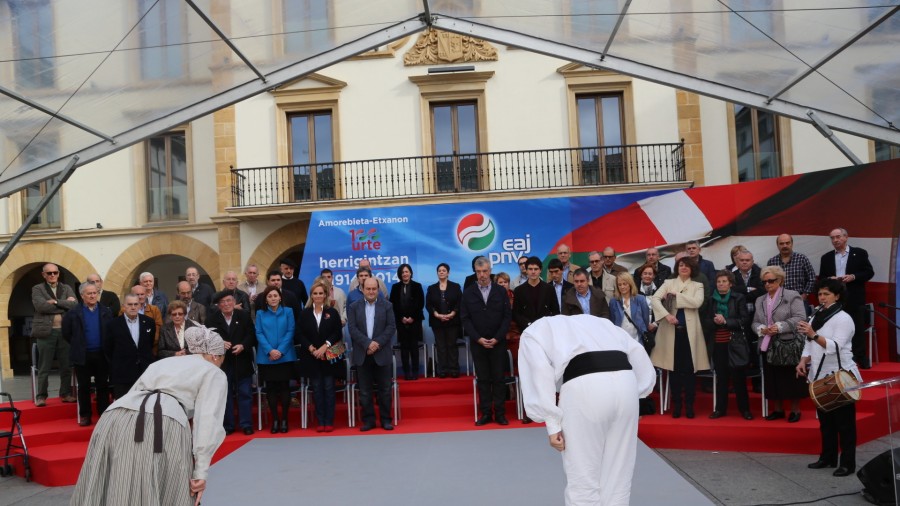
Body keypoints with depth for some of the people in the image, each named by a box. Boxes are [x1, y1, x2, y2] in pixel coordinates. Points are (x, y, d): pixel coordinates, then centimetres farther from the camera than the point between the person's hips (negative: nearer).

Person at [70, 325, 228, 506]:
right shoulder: (214, 373, 19)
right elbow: (208, 420, 4)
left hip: (116, 419, 5)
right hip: (164, 426, -5)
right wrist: (201, 471, 0)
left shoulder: (162, 362, 35)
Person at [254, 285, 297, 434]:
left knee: (284, 386, 2)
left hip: (285, 356, -1)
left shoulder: (288, 311, 3)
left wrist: (280, 351, -13)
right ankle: (274, 419, 12)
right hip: (266, 358, 1)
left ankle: (284, 419, 10)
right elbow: (259, 334, 0)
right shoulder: (260, 313, 6)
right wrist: (270, 351, -13)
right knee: (270, 388, 5)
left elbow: (290, 332, -2)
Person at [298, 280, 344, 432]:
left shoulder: (333, 312, 3)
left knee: (329, 388, 1)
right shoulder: (304, 313, 6)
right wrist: (311, 348, -13)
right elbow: (301, 335, 2)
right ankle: (320, 421, 10)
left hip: (329, 357, -1)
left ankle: (329, 421, 6)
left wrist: (325, 347, -14)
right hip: (311, 357, 1)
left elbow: (337, 333, -3)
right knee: (317, 389, 4)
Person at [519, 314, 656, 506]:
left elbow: (539, 374, 3)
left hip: (584, 387, -5)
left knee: (582, 480, 10)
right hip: (626, 383, 5)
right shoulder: (595, 322, 38)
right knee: (618, 478, 19)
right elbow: (639, 357, 26)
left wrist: (553, 426, 4)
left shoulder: (533, 332, 24)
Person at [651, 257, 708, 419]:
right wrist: (667, 315, -18)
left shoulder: (697, 286, 9)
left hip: (690, 331, 0)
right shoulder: (668, 283, 9)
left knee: (690, 368, 1)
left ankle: (689, 405, 12)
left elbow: (697, 302, -10)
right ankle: (676, 404, 14)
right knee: (675, 368, 5)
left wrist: (676, 296, -10)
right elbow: (655, 298, -5)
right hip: (672, 330, 0)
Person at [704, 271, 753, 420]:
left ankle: (744, 408, 14)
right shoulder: (712, 300, 8)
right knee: (721, 377, 8)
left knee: (739, 377, 3)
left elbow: (745, 320, -8)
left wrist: (726, 321, -18)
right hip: (718, 344, 2)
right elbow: (706, 321, 8)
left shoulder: (739, 298, 1)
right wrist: (715, 321, -13)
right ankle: (720, 408, 14)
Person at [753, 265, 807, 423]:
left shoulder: (792, 296, -2)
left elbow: (800, 318, -12)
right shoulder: (760, 300, 15)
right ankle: (779, 410, 20)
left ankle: (795, 410, 14)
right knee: (773, 379, 8)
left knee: (791, 379, 1)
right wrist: (762, 329, -9)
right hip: (768, 346, 5)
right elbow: (755, 322, 13)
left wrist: (779, 326, -20)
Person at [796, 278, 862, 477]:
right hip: (820, 376, 7)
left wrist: (813, 335, -36)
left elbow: (836, 347, -24)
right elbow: (809, 343, 13)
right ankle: (828, 457, 25)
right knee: (825, 419, 14)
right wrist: (803, 361, -3)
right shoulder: (817, 316, 11)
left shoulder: (843, 318, -11)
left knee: (844, 421, 1)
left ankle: (848, 463, 8)